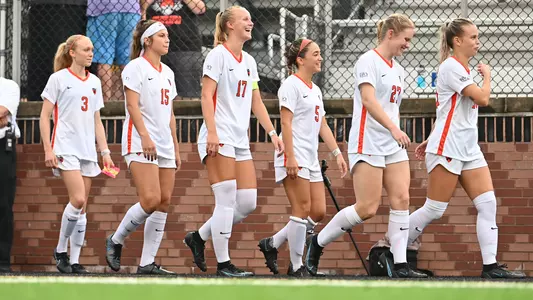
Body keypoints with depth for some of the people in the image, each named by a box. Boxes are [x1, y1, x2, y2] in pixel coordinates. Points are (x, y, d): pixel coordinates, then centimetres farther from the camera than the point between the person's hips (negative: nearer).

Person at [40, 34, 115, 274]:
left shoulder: (94, 82, 15)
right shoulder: (59, 79, -2)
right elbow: (44, 117, -2)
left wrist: (105, 151, 13)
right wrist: (48, 149, -11)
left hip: (87, 150, 6)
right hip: (65, 148, -6)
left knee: (81, 207, 3)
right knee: (78, 199, -19)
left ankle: (74, 260, 6)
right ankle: (60, 250, -3)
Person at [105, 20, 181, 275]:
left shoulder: (167, 72, 19)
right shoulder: (136, 67, -4)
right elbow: (132, 104, -13)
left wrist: (175, 148, 19)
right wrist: (145, 135, -25)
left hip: (164, 145, 8)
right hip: (140, 144, -8)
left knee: (164, 202, -1)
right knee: (151, 200, -19)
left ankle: (147, 263, 1)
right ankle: (115, 241, 2)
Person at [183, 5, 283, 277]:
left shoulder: (248, 61, 18)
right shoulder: (219, 55, -5)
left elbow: (256, 102, 21)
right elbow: (206, 95, -12)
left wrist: (272, 133, 13)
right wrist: (212, 132, -21)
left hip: (240, 140, 8)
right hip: (218, 139, -8)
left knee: (248, 203, 2)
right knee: (227, 201, -11)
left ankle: (199, 237, 17)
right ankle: (223, 264, -6)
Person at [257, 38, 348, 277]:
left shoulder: (315, 90, 20)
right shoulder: (292, 85, -7)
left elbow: (322, 126, 22)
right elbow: (286, 123, -14)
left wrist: (337, 153, 13)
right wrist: (290, 157, -20)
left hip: (311, 159, 9)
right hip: (294, 157, -9)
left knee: (318, 212, 4)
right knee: (303, 210, -10)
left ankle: (272, 244, 15)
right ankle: (296, 266, -4)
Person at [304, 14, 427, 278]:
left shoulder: (397, 69, 16)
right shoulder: (368, 61, -10)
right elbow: (369, 99, -22)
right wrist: (393, 128, -32)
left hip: (394, 146, 8)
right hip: (367, 144, -8)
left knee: (401, 199, -5)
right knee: (367, 208, -9)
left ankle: (399, 264, -6)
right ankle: (317, 242, 8)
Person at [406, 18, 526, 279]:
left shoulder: (463, 69, 17)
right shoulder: (450, 67, -13)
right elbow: (482, 98, -19)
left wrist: (431, 140, 25)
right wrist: (487, 75, -1)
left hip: (469, 149, 9)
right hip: (447, 149, -9)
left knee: (487, 204, -3)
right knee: (434, 210, -6)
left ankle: (490, 266, -7)